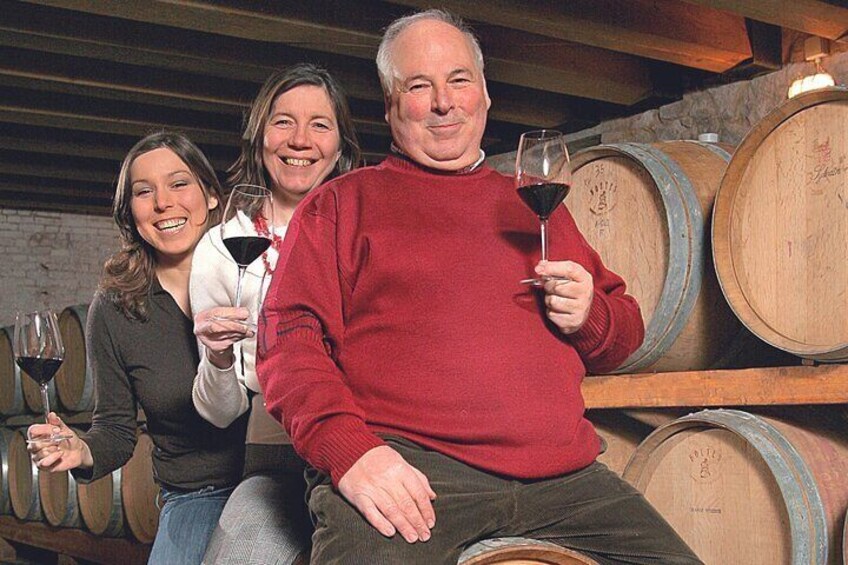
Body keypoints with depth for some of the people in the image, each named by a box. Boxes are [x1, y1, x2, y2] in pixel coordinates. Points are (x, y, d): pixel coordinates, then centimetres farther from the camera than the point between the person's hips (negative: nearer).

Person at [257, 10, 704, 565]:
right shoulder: (342, 202, 12)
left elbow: (627, 328, 30)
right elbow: (290, 337, 1)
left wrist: (590, 315, 4)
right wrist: (348, 449, -17)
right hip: (400, 463, -4)